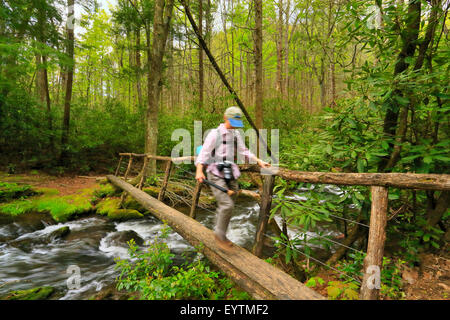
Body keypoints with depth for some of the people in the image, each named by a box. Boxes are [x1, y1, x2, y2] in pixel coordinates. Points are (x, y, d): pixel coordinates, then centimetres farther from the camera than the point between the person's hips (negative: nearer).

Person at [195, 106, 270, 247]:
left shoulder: (236, 134, 10)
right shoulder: (214, 134, -8)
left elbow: (244, 152, 15)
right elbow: (203, 153, -13)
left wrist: (259, 161, 3)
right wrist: (199, 171, -28)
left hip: (231, 177, 6)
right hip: (216, 176, -6)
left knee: (225, 208, 10)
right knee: (227, 205, -17)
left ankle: (220, 235, 29)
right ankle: (220, 233, 5)